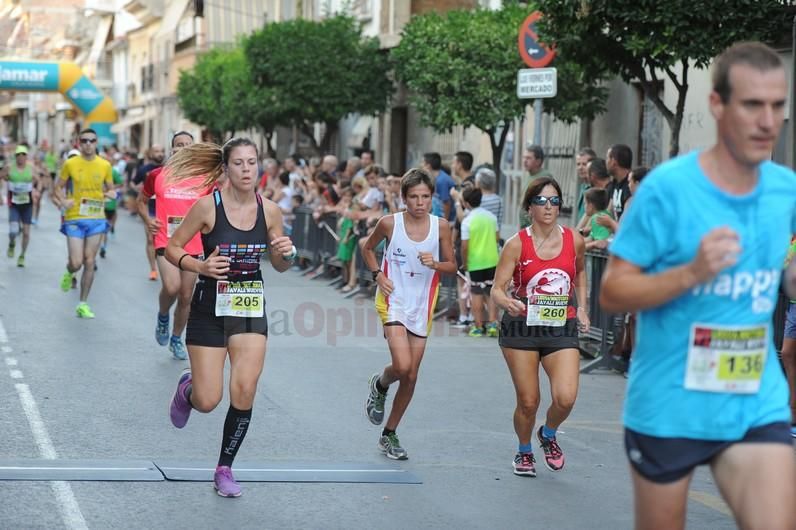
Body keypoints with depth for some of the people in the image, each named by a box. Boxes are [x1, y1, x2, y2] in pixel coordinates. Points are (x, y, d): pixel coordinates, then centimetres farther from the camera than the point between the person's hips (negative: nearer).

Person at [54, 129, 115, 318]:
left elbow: (111, 190, 14)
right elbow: (59, 187, 8)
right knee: (76, 263, -8)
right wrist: (63, 201, -11)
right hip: (74, 219, -2)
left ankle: (83, 304, 11)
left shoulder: (105, 165, 3)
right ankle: (69, 274, 30)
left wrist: (110, 194, -9)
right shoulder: (70, 164, -2)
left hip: (96, 219, 2)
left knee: (89, 263, 2)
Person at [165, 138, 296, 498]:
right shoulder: (208, 206, -13)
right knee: (207, 402, -2)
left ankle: (225, 468, 10)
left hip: (251, 308, 2)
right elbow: (172, 248, -4)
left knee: (244, 393, -9)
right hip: (211, 307, -2)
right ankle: (187, 389, 37)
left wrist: (286, 253, -14)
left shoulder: (269, 210, -3)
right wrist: (200, 266, -22)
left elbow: (280, 266, 9)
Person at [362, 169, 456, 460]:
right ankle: (379, 385, 14)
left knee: (411, 376, 6)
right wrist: (378, 275, -5)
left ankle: (389, 434, 23)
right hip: (393, 301, -3)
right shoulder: (390, 223, -8)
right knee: (402, 366, -22)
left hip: (422, 306, 3)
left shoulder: (440, 226, -3)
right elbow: (367, 248, 10)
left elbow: (452, 266, 6)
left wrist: (435, 264, -16)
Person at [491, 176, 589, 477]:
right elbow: (497, 289, -9)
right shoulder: (517, 244, -8)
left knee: (565, 398, -14)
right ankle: (524, 452, 31)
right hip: (521, 328, -2)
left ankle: (548, 435, 19)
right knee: (528, 402, 2)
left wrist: (581, 308, 14)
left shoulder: (574, 241, 0)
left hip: (562, 329, 2)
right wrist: (507, 303, -31)